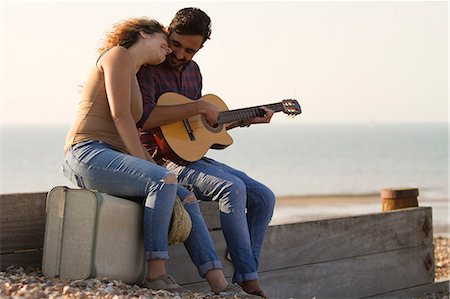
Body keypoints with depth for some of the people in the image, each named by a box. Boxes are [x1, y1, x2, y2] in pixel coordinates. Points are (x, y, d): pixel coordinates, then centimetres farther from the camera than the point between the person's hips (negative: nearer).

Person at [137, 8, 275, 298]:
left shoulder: (192, 70, 15)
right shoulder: (148, 67, -11)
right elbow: (144, 118, -29)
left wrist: (247, 119, 18)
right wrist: (199, 107, -24)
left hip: (192, 156, 9)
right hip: (162, 158, -9)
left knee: (264, 197, -2)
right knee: (233, 187, -30)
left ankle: (245, 272, -2)